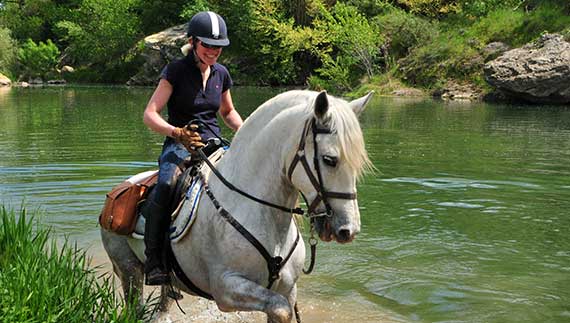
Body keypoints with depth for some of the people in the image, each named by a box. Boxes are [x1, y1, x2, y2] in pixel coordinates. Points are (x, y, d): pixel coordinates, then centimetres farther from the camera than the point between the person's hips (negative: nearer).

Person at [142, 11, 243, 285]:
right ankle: (153, 263, -29)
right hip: (179, 144, -5)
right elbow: (149, 115, -11)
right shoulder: (176, 71, -4)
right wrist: (177, 133, -30)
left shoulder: (221, 74, 12)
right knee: (165, 186, -36)